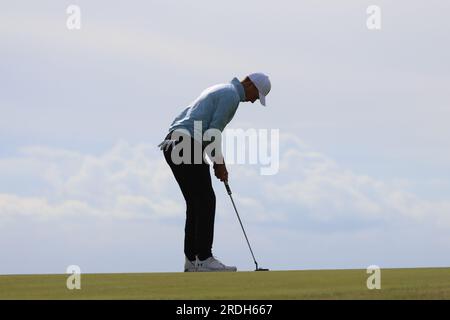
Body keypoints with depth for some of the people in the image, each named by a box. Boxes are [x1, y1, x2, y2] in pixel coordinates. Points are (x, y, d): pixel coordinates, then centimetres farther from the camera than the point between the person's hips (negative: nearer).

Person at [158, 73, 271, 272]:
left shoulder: (218, 91, 26)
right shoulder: (232, 95, -6)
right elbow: (213, 132, -12)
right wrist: (219, 164, 0)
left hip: (172, 145, 10)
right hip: (188, 146, -10)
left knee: (195, 203, 11)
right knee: (206, 202, -6)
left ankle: (191, 260, 9)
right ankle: (204, 259, -8)